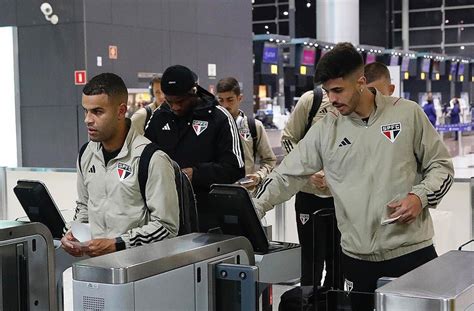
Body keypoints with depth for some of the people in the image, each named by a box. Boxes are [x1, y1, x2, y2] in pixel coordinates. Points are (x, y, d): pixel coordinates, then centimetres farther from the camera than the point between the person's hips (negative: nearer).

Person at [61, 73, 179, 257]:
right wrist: (74, 233, 8)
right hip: (92, 259, 6)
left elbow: (166, 226, -10)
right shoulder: (87, 154, 12)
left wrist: (115, 245, -14)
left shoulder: (152, 159, -11)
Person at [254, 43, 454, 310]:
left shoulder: (408, 113, -1)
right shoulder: (325, 129, 2)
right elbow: (287, 175, 3)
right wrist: (253, 210, -8)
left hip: (411, 249, -1)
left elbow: (441, 165, 5)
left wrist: (420, 196, -12)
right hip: (357, 257, 1)